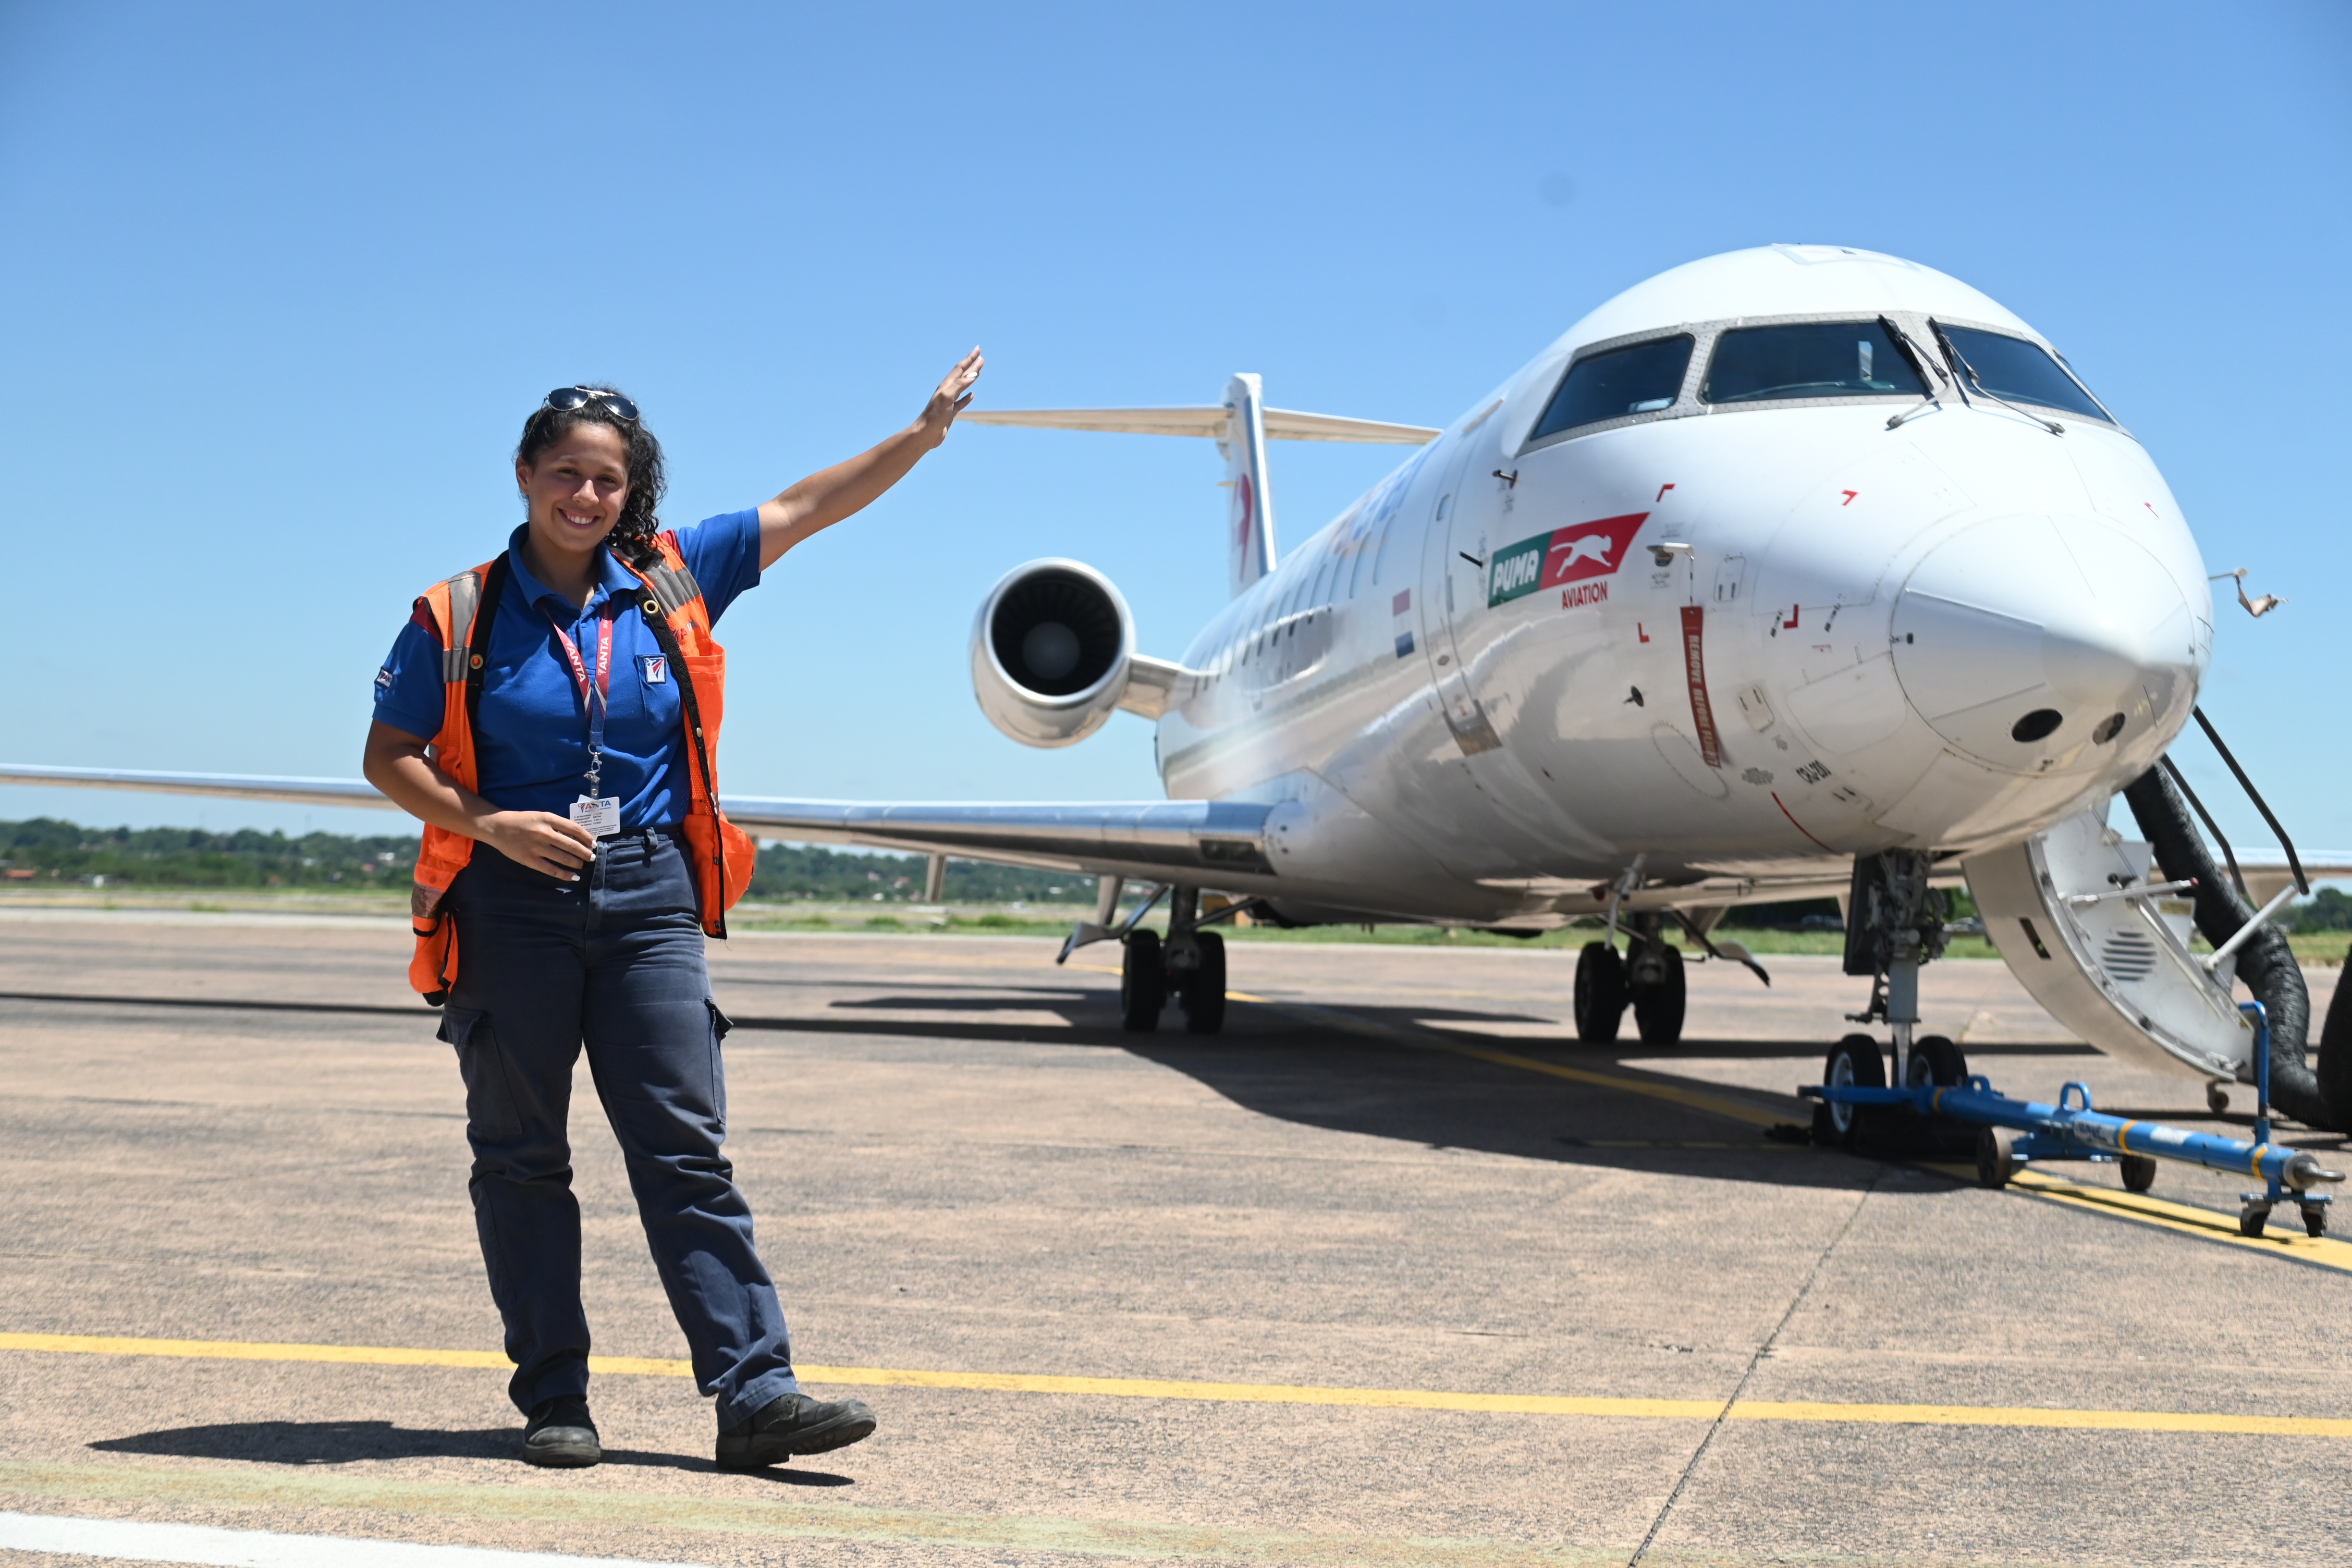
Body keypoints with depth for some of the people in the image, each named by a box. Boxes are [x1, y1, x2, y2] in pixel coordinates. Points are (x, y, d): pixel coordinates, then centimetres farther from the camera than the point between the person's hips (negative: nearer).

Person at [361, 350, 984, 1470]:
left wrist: (926, 430, 7)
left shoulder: (673, 581, 6)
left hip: (648, 902, 1)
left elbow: (807, 507, 9)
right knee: (520, 1157, 5)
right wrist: (492, 823, -12)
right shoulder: (460, 615, 0)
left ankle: (754, 1391, -4)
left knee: (688, 1149, -2)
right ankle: (553, 1400, 15)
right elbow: (389, 757, 3)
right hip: (511, 905, -1)